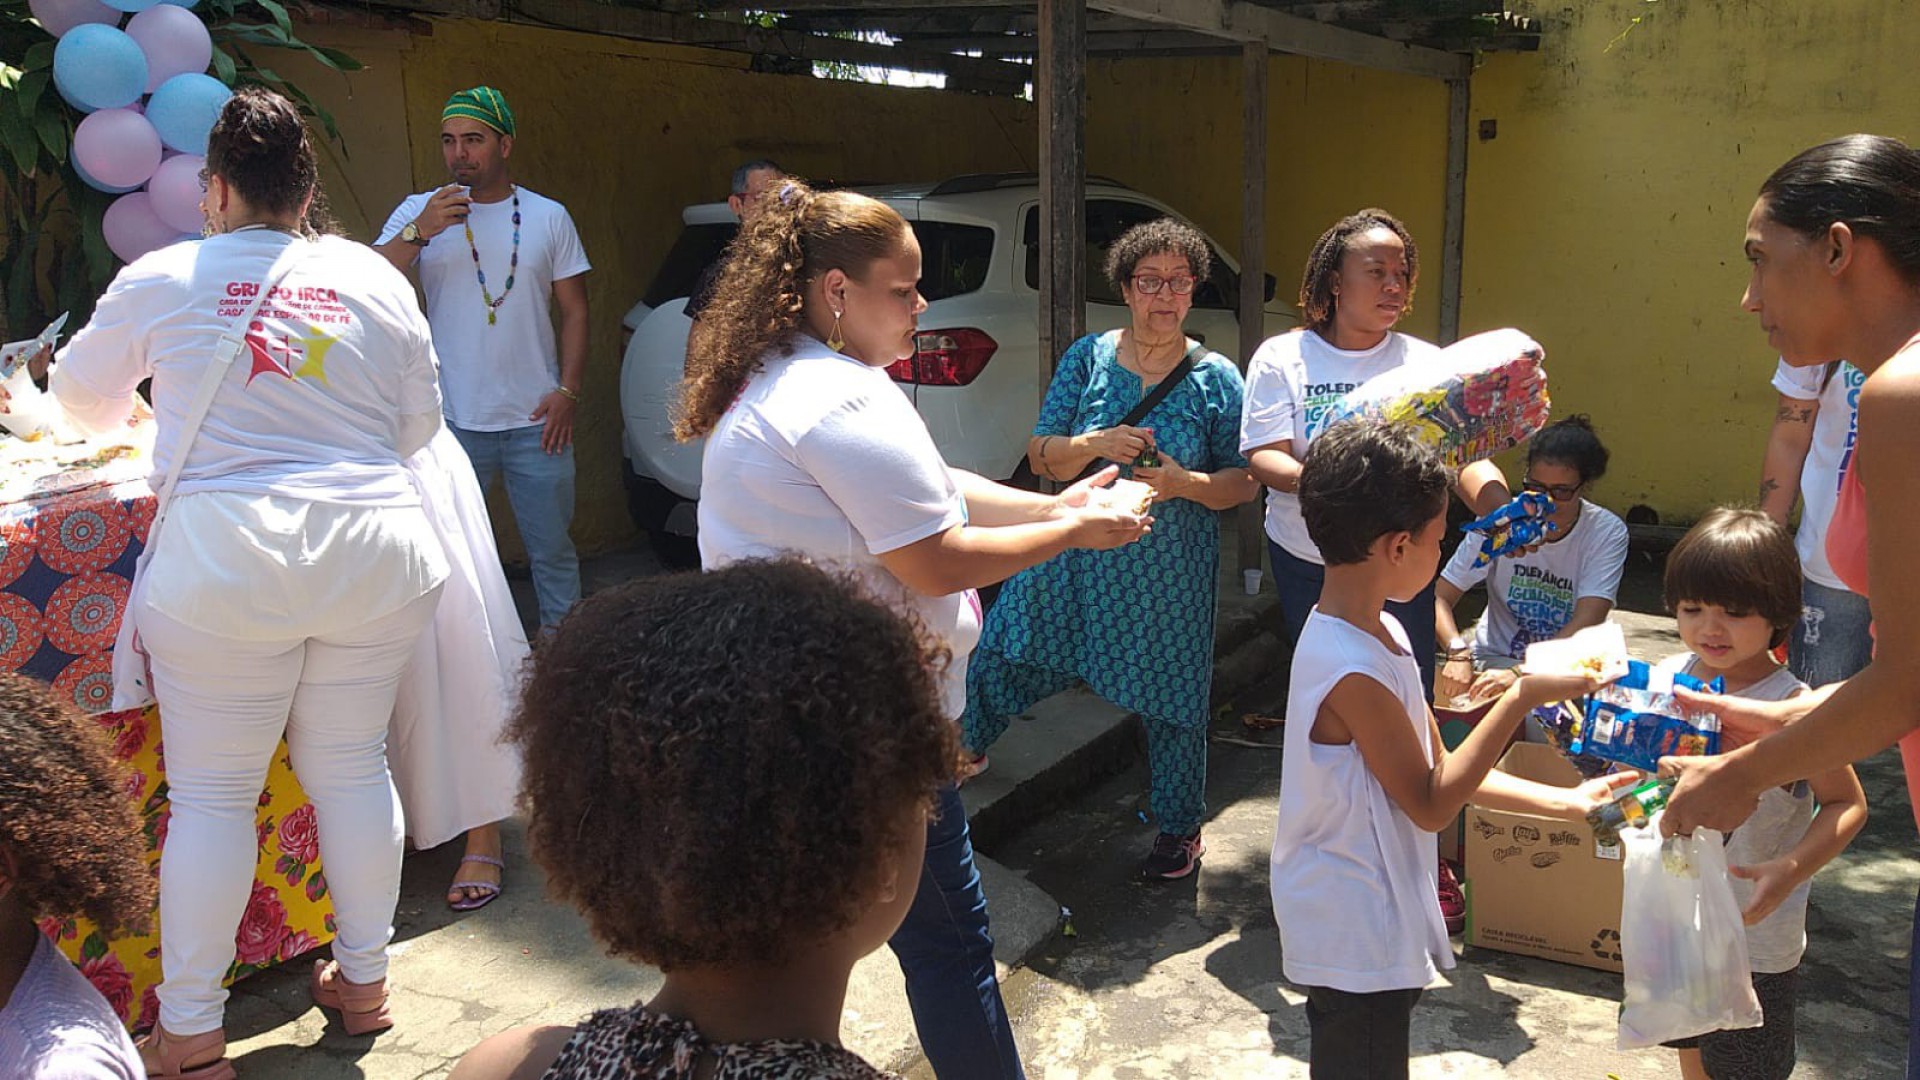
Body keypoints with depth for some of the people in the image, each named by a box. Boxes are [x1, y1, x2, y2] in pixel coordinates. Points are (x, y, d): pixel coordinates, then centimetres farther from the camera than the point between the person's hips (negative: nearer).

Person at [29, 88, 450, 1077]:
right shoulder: (374, 278, 5)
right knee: (352, 765, 15)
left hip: (226, 563, -3)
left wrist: (135, 413, 38)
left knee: (212, 793, 7)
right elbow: (421, 421, 12)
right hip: (375, 549, 3)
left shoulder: (164, 279, 0)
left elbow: (80, 394, 16)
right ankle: (364, 978, 28)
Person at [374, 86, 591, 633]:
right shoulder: (419, 211, 3)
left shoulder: (548, 216, 6)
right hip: (452, 421, 0)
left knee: (552, 549, 9)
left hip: (535, 421, 0)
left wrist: (568, 390, -4)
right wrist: (418, 232, -22)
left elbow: (574, 311, 7)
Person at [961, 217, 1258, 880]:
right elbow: (1042, 457, -2)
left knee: (1171, 700, 7)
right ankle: (964, 748, 38)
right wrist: (1095, 444, -22)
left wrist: (1186, 483, -21)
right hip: (1075, 558, 2)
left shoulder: (1216, 378, -4)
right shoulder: (1087, 358, 0)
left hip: (1170, 576, -2)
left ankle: (1180, 826, 30)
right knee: (1001, 654, 7)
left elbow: (1243, 482, -1)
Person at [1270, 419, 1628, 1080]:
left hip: (1374, 926, 9)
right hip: (1353, 943, -9)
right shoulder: (1352, 672, -28)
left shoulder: (1378, 631, 3)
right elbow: (1431, 803, -20)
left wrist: (1565, 802, 6)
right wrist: (1522, 699, -19)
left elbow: (1439, 766, 9)